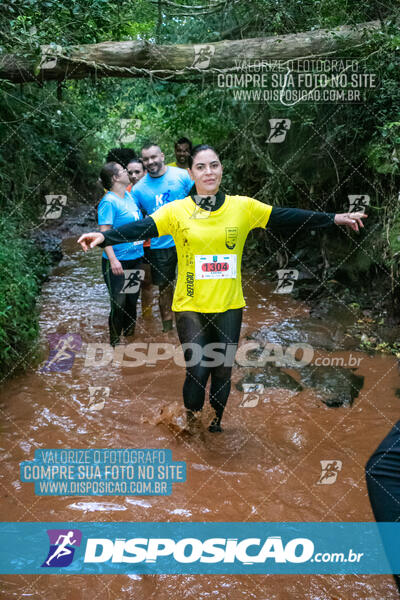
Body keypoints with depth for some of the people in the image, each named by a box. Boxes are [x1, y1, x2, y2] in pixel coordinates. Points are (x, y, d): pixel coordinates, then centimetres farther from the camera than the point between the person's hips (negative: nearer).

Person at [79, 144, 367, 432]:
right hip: (191, 307, -2)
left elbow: (288, 217, 0)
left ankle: (216, 424, 39)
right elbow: (140, 228, -17)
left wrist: (335, 218, -2)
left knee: (223, 372, 13)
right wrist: (103, 237, -33)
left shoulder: (243, 206, 1)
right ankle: (191, 426, 25)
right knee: (197, 371, -3)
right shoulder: (176, 210, -5)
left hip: (230, 306, 2)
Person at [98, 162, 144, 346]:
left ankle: (130, 334, 37)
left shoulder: (129, 195, 8)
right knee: (118, 304, 1)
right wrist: (113, 259, -31)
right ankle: (115, 342, 16)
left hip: (136, 258, 7)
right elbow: (104, 232, -22)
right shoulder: (109, 201, -16)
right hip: (118, 262, -7)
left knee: (132, 300, 18)